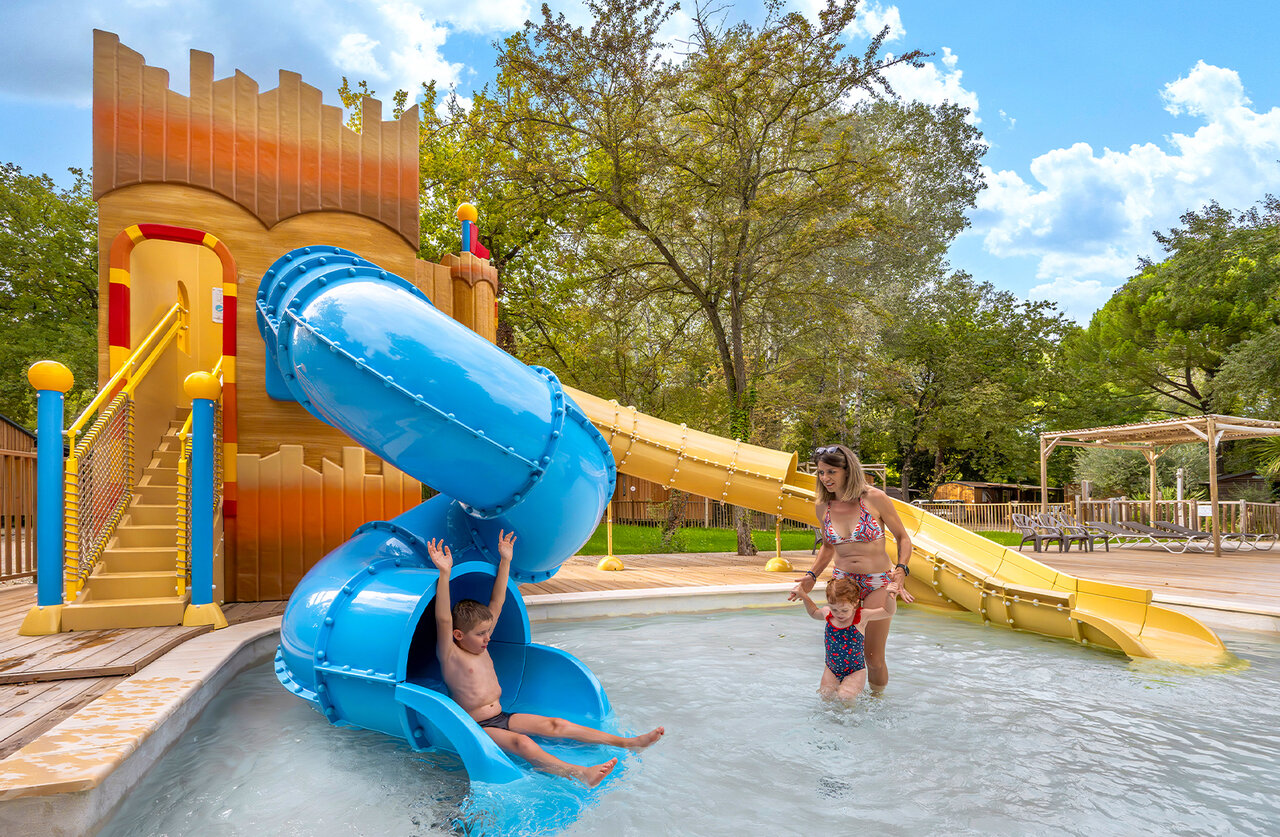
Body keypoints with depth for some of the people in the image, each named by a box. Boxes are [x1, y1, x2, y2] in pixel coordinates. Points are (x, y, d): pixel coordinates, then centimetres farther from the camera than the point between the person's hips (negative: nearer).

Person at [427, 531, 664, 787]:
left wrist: (505, 561, 5)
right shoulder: (450, 655, -11)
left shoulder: (480, 647, 9)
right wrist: (445, 574, -42)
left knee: (555, 725, -7)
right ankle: (579, 774, -53)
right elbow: (443, 621, -30)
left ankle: (628, 742, -12)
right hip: (477, 726, -7)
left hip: (502, 717, 7)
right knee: (521, 743, -32)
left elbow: (497, 603, 8)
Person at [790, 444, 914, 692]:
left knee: (874, 658, 2)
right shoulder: (822, 506, -1)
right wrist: (811, 576, 4)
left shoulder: (875, 499, -12)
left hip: (878, 583, -3)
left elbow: (902, 537, -3)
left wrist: (901, 570, -18)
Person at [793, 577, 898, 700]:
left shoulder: (861, 616, -15)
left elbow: (888, 612, -20)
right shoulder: (827, 614, -4)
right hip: (831, 670, 4)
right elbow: (814, 613, 20)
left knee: (844, 696, -21)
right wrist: (804, 597, 9)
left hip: (855, 672, -4)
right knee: (825, 696, -5)